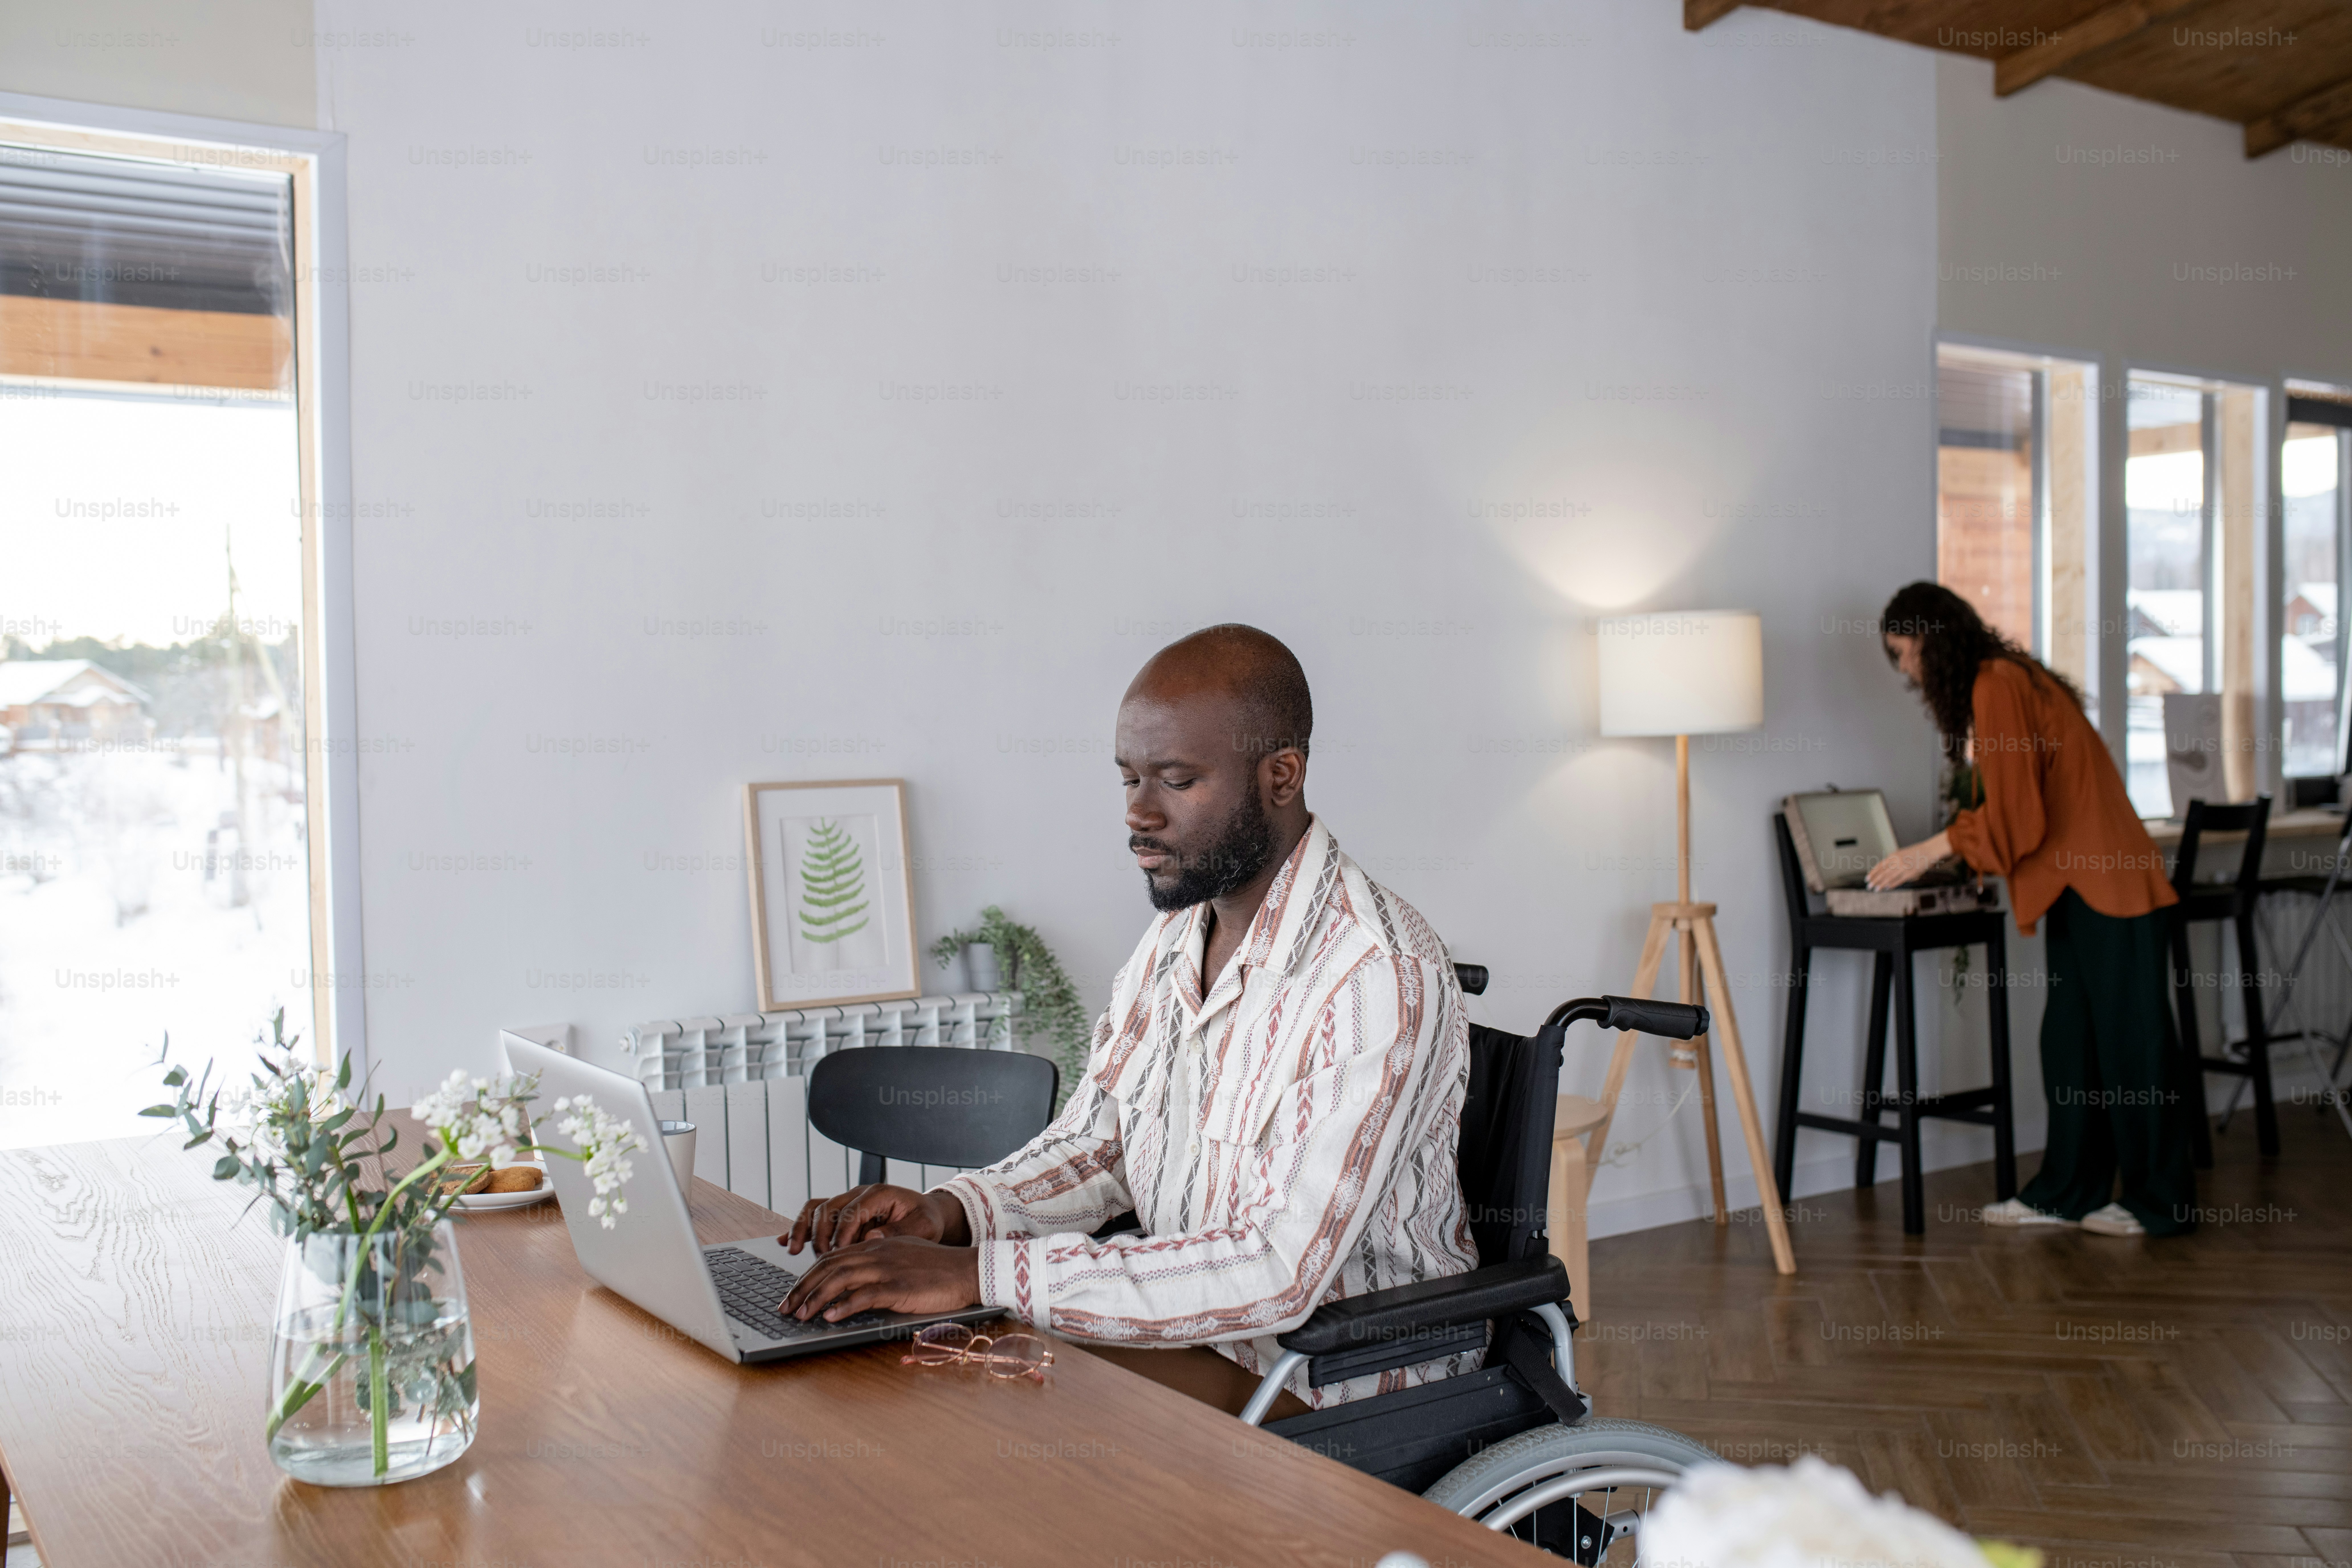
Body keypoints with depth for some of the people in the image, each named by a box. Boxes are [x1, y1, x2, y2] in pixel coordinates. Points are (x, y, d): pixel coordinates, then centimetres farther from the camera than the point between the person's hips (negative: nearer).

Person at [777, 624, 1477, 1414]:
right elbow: (1094, 1145, 11)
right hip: (1196, 1324, 7)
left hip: (1352, 1379, -7)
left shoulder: (1381, 973, -24)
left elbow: (1283, 1272, -30)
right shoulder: (1176, 938, 6)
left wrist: (982, 1272, -33)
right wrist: (952, 1211, -11)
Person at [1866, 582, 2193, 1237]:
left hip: (2106, 883, -10)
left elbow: (2015, 812, -19)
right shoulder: (1997, 683, 16)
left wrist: (1933, 851, -12)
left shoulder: (1999, 685, -15)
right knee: (2070, 1042, 11)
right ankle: (2065, 1192, 18)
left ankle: (2161, 1201, 9)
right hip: (2080, 885, 10)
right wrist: (1956, 854, 15)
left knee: (2131, 1039, -1)